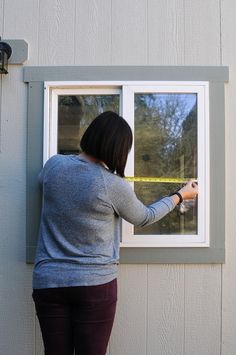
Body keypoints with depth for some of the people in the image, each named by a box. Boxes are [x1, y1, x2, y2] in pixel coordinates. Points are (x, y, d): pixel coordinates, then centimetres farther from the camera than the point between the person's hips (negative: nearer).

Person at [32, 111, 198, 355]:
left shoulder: (54, 165, -2)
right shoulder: (114, 186, -12)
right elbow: (145, 218, 6)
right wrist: (181, 195, 19)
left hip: (48, 282, 4)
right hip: (96, 284, -3)